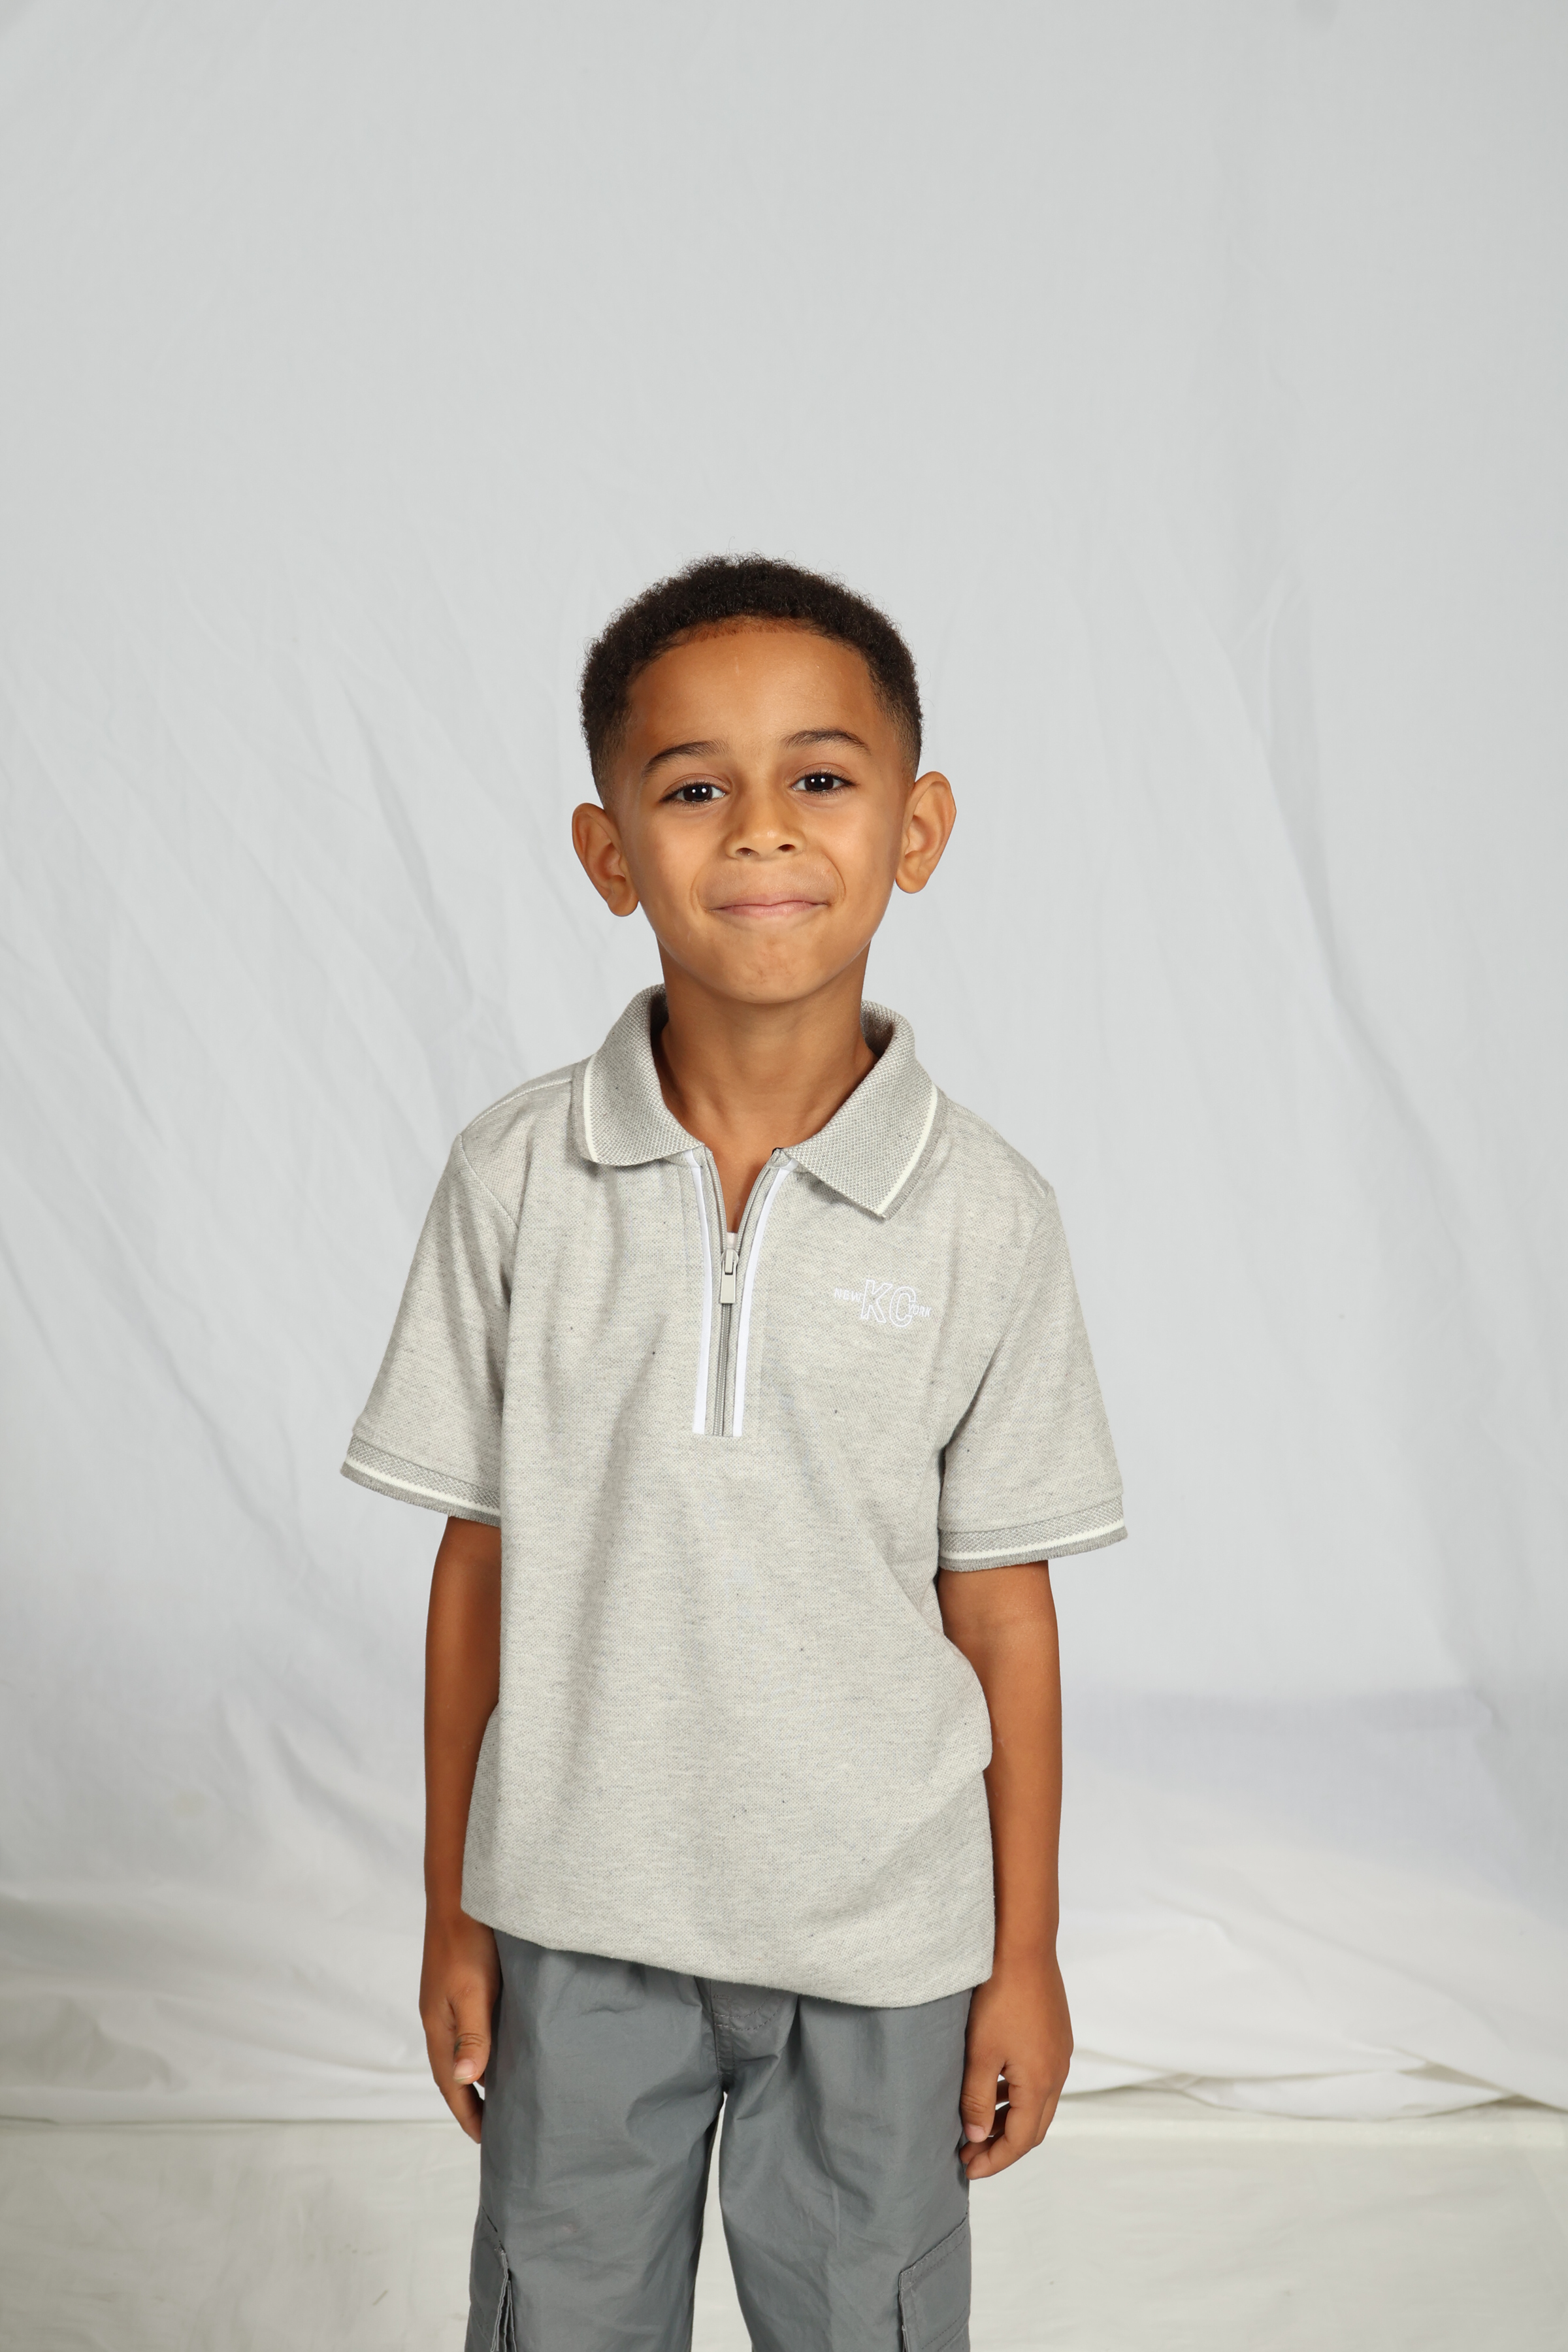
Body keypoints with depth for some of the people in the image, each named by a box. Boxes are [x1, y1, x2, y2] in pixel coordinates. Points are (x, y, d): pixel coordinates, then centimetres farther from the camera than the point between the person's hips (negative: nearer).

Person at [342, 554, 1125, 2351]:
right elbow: (479, 1561, -3)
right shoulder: (518, 1178, -9)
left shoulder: (982, 1216, -11)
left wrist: (1026, 1953, 2)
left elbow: (999, 1601, -4)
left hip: (879, 1933, 0)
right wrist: (453, 1914, 3)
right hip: (578, 1914, 1)